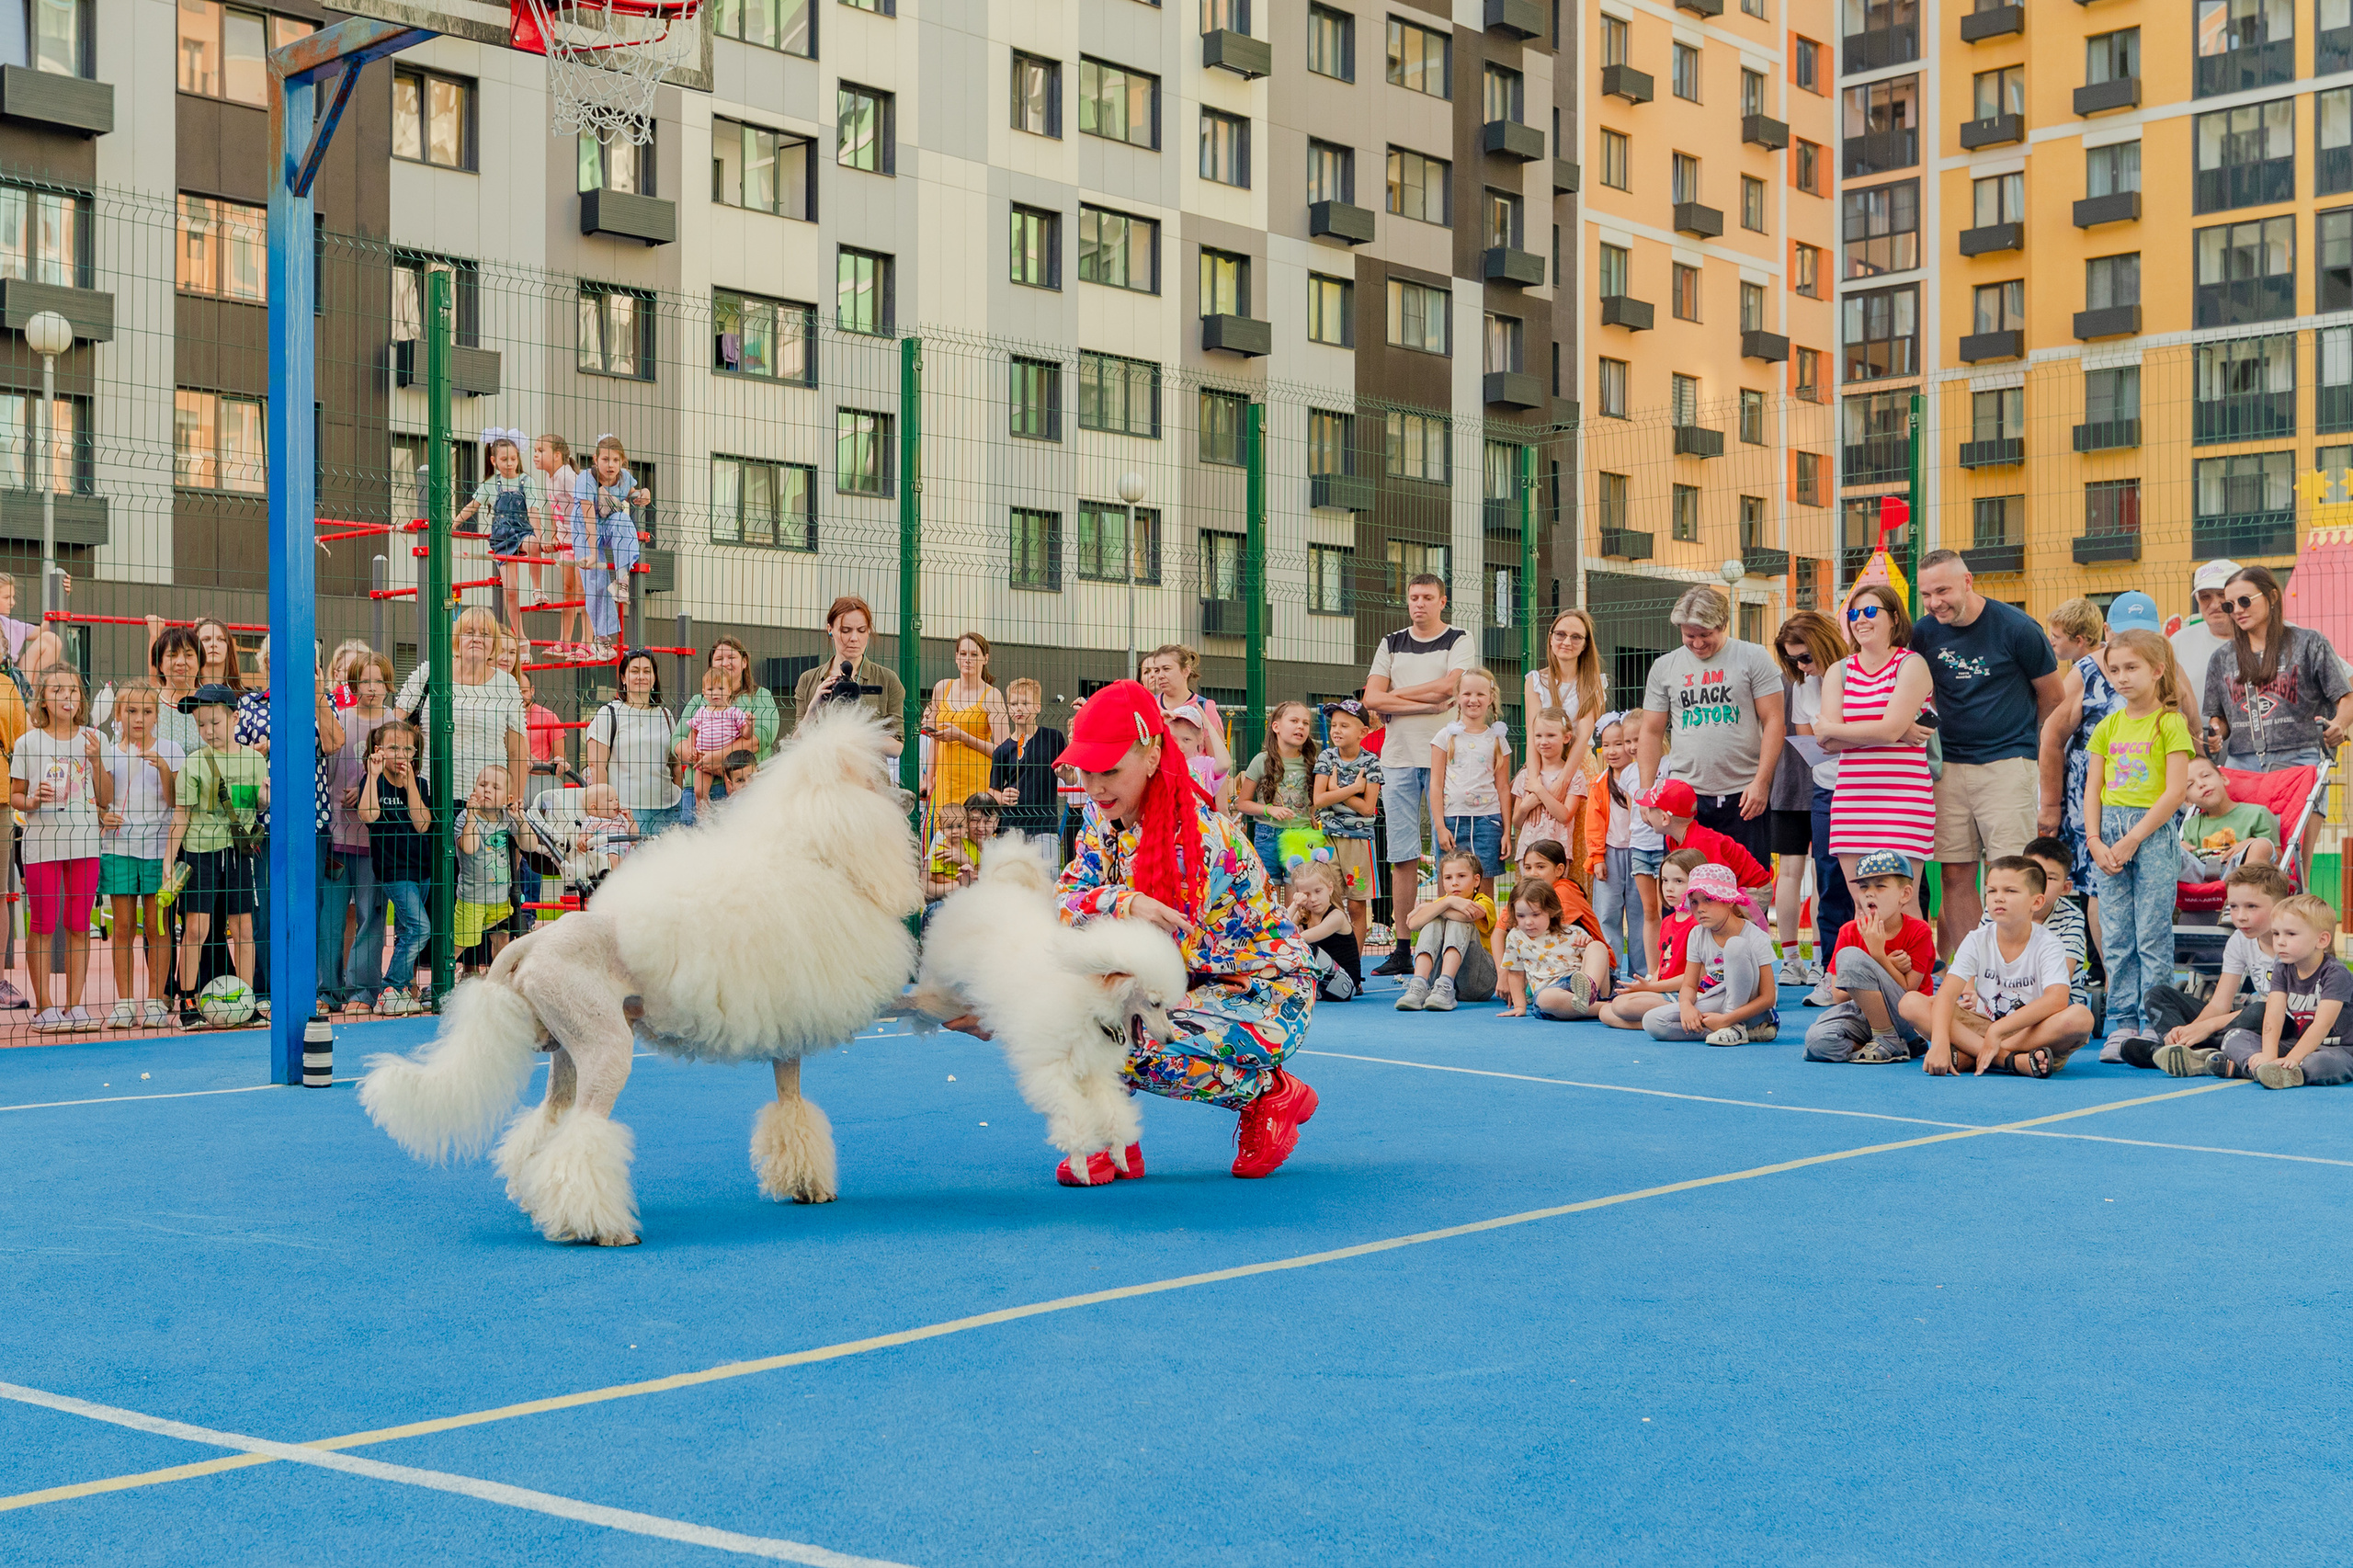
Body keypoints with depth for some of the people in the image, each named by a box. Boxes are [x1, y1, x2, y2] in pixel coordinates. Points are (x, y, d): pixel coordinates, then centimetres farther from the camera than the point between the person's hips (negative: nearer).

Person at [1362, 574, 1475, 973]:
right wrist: (1428, 703, -7)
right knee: (1401, 857, 1)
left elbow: (1447, 685, -12)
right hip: (1398, 757, 3)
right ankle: (1402, 951, 3)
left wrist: (1397, 694, -1)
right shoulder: (1391, 645, 16)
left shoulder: (1460, 641, 5)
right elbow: (1372, 699, 2)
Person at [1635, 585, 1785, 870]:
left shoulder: (1754, 658, 2)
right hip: (1684, 795, 2)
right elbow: (1651, 732, 14)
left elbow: (1775, 721, -2)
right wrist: (1646, 792, 5)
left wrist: (1761, 782, -10)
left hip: (1743, 796, -2)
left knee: (1749, 888, -1)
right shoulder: (1664, 667, 11)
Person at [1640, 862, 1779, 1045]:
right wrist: (1686, 1005, -22)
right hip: (1716, 1004, 6)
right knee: (1652, 1022, -19)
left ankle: (1736, 1027, -23)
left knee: (1736, 945, -28)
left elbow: (1767, 998, -18)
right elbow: (1689, 985, 3)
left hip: (1746, 1008, -6)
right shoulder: (1697, 935, 1)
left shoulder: (1756, 938, -15)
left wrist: (1726, 1019, -28)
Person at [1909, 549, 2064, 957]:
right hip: (1949, 766, 4)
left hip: (2008, 764, -4)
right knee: (1954, 876, 2)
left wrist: (2045, 761, 13)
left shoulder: (2016, 629, -6)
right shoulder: (1923, 633, 3)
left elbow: (2051, 697, 6)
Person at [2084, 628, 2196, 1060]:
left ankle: (2154, 1024, 1)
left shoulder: (2170, 723, -4)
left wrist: (2132, 840, -13)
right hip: (2110, 832, 5)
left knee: (2153, 934, -4)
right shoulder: (2109, 726, 12)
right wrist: (2095, 840, -2)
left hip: (2153, 832, -5)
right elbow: (2093, 788, 12)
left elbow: (2176, 791, -11)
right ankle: (2122, 1022, 10)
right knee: (2115, 936, 5)